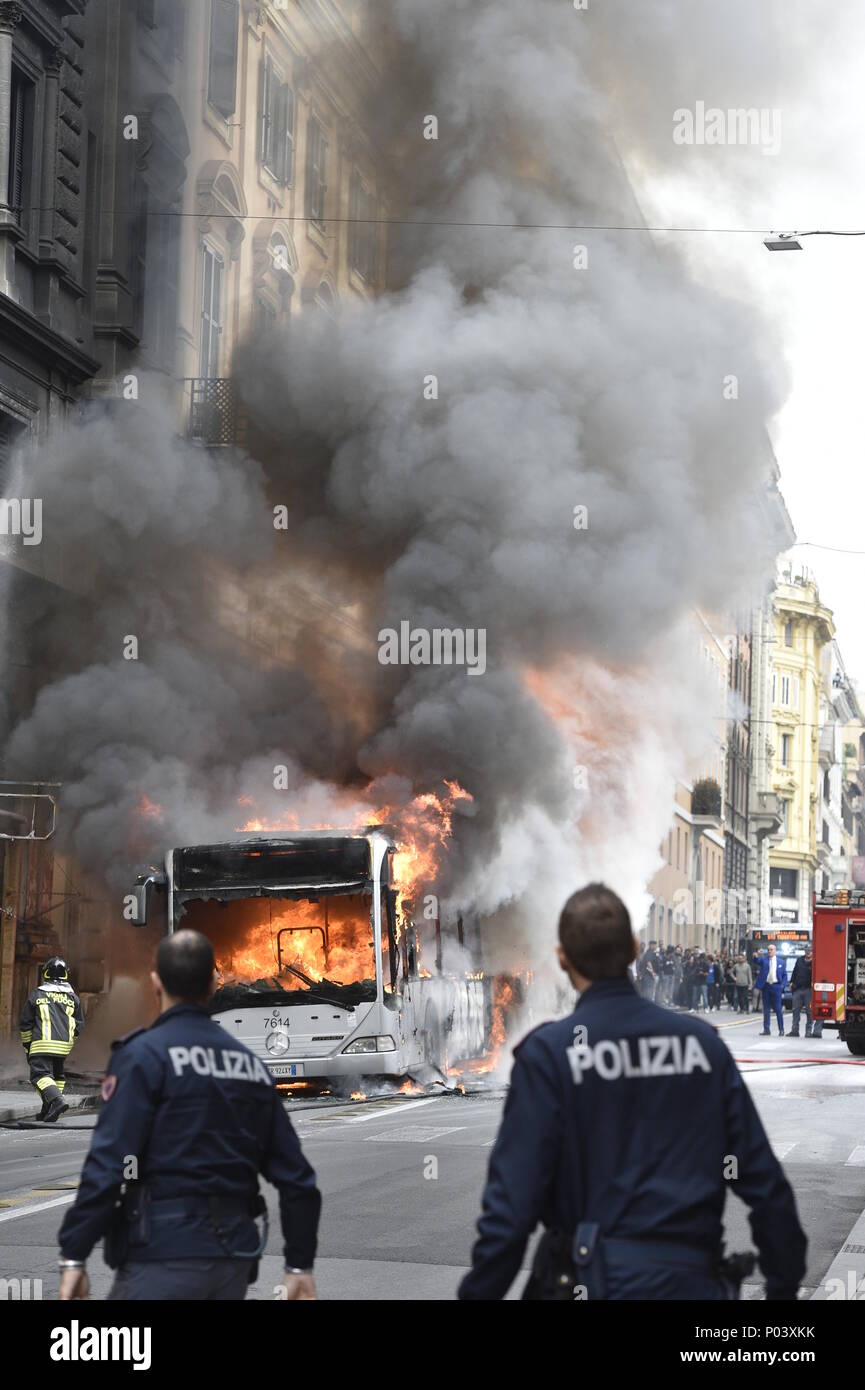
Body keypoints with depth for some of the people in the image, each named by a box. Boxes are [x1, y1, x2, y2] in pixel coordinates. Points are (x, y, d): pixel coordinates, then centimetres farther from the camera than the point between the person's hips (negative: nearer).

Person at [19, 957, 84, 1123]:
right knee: (58, 1075, 18)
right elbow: (79, 1025, 13)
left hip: (41, 1045, -4)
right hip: (64, 1046, 4)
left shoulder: (37, 995, 2)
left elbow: (25, 1022, 7)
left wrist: (26, 1044, 19)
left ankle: (57, 1100, -31)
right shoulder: (72, 997, 9)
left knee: (40, 1073, -8)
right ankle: (48, 1111, 17)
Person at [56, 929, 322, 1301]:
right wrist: (300, 1263, 18)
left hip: (164, 1256, -6)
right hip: (235, 1259, 6)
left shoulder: (143, 1054, -6)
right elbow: (294, 1173, 11)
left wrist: (73, 1256, -12)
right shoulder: (251, 1063, 12)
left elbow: (108, 1162, -14)